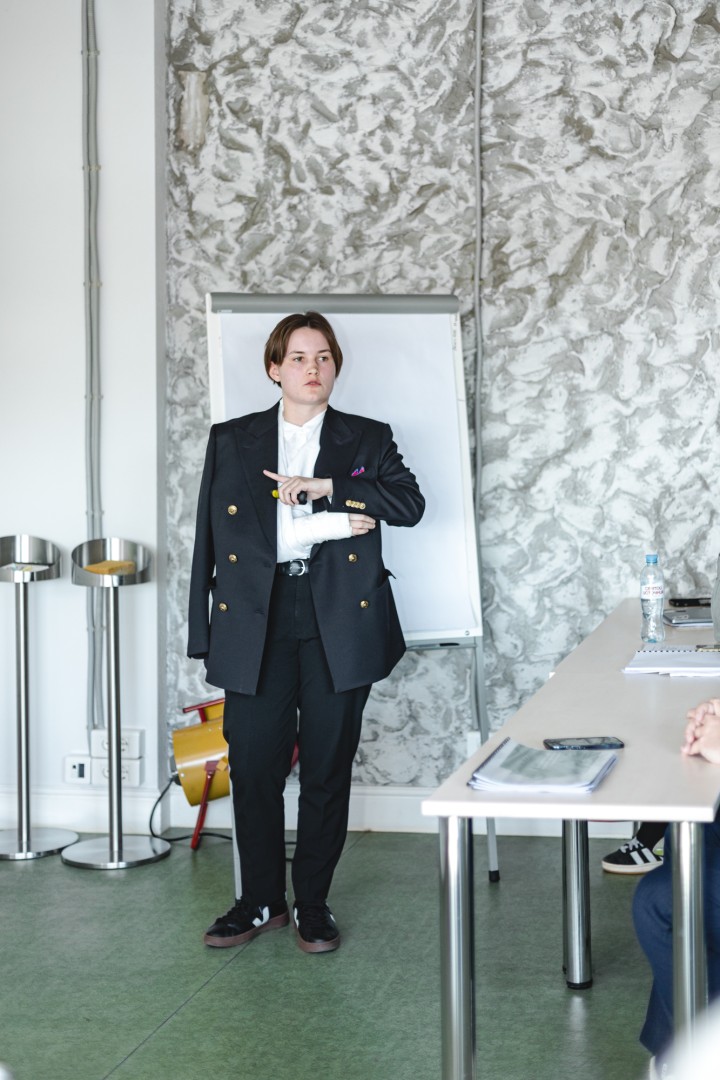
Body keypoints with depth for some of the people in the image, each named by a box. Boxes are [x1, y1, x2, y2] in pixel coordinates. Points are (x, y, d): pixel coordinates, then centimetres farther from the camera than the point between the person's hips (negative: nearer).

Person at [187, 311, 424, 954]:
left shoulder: (368, 439, 11)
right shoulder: (231, 441, 11)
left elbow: (411, 504, -5)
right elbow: (217, 536, 0)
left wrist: (323, 485, -15)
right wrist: (332, 523, -8)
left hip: (339, 624, 0)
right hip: (255, 624, 0)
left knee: (328, 769, 4)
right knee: (254, 767, 1)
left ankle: (313, 903, 18)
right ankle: (261, 901, 18)